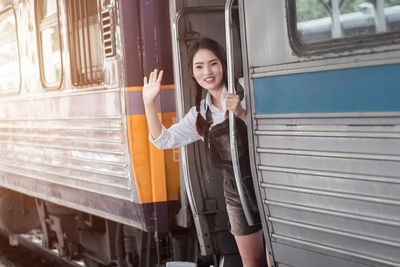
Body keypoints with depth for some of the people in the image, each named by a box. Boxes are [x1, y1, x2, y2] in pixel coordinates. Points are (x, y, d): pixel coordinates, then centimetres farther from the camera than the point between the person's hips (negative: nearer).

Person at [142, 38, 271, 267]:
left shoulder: (244, 92, -6)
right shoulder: (200, 114, 9)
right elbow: (164, 140, 7)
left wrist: (242, 114, -25)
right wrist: (149, 102, -3)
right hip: (236, 195, 5)